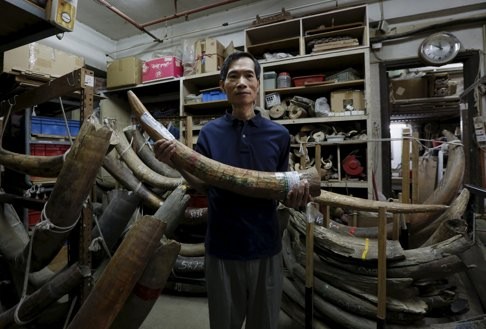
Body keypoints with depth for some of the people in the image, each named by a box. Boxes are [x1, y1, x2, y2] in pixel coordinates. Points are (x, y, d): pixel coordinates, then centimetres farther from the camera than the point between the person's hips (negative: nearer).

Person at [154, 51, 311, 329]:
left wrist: (296, 194, -20)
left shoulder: (279, 134, -3)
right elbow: (204, 186, -2)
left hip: (266, 247, 1)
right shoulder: (210, 132, -3)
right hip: (222, 248, 0)